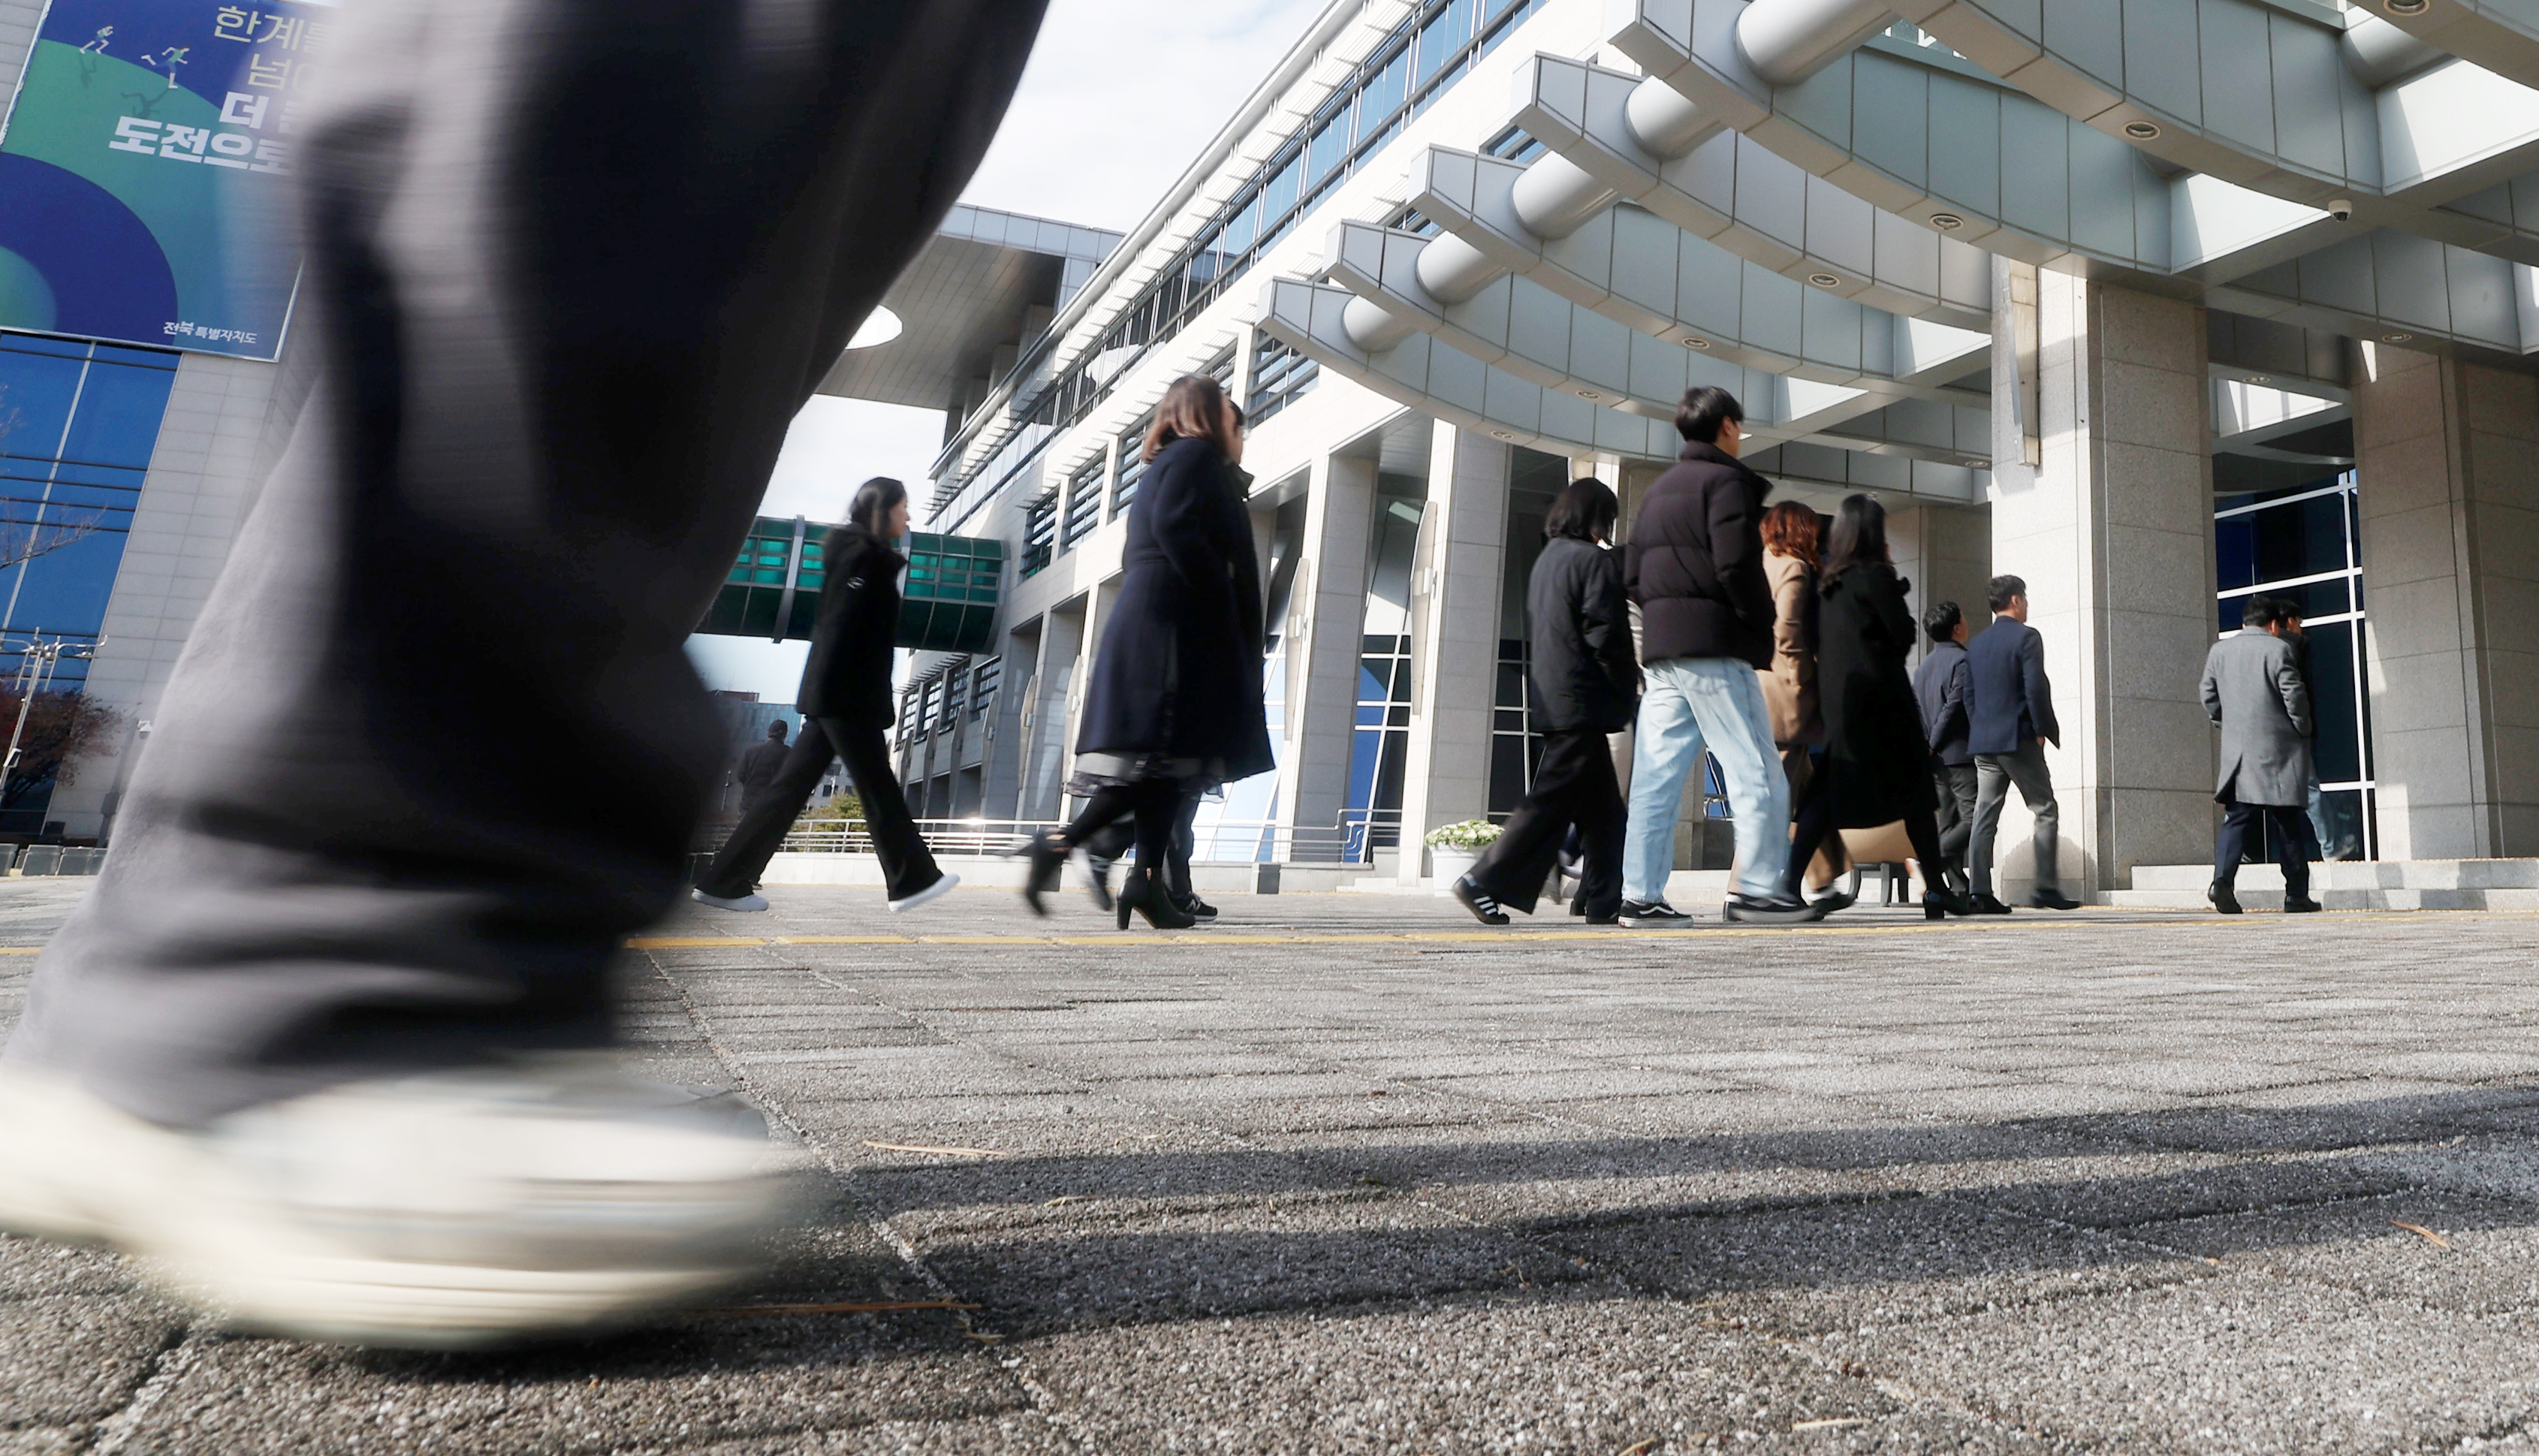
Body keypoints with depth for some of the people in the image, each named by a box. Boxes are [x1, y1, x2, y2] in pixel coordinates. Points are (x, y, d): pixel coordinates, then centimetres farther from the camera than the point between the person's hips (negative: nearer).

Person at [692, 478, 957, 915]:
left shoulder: (865, 556, 21)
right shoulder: (862, 553, -8)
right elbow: (839, 628, -17)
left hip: (833, 697, 9)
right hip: (844, 695, -9)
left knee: (793, 786, 7)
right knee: (878, 788, -1)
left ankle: (724, 882, 8)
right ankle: (913, 880, 9)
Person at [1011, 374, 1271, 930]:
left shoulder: (1165, 465, 27)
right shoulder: (1197, 454, 0)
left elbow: (1135, 553, 23)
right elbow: (1175, 528, -18)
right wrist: (1227, 609, -15)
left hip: (1146, 623, 10)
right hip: (1174, 625, -10)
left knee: (1165, 760, 4)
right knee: (1164, 756, -13)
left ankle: (1149, 879, -1)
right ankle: (1060, 843, -17)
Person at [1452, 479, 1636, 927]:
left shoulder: (1546, 559, 17)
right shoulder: (1595, 561, -9)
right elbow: (1605, 637, -15)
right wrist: (1629, 693, -4)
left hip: (1554, 701, 9)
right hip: (1584, 702, -9)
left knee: (1602, 807, 12)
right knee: (1552, 801, -6)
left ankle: (1605, 902, 14)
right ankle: (1484, 881, -7)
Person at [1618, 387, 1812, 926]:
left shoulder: (1658, 489, 20)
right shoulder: (1727, 481, -4)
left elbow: (1631, 574, 17)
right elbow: (1735, 565, -16)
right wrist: (1763, 624, -5)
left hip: (1660, 650, 8)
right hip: (1715, 649, -8)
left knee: (1656, 778, 5)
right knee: (1758, 774, -1)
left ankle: (1641, 896, 5)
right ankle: (1756, 888, 0)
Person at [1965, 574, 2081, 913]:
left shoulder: (1976, 643, 14)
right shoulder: (2026, 637, -6)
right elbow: (2036, 688, -13)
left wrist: (1978, 733, 17)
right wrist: (2046, 730, -6)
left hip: (1982, 743, 6)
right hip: (2018, 739, -6)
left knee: (1984, 817, 3)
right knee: (2046, 812, 3)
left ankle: (1979, 892, 0)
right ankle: (2046, 887, -1)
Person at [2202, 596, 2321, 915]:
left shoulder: (2219, 650, 9)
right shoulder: (2277, 648, -6)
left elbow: (2209, 697, 12)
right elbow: (2294, 695, -10)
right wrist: (2302, 730, 4)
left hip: (2236, 754, 3)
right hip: (2277, 753, -3)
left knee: (2236, 819, 3)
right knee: (2287, 826, 4)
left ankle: (2222, 879, -16)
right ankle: (2296, 895, 10)